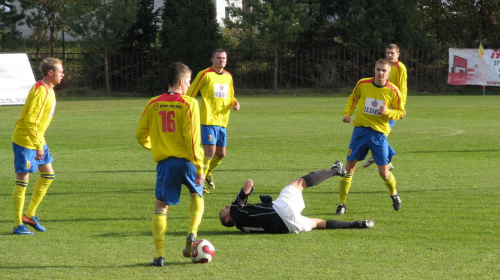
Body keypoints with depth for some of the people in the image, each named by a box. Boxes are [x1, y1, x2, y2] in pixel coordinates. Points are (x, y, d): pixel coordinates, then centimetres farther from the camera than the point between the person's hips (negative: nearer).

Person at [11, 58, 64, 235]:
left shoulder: (49, 90, 9)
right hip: (25, 142, -10)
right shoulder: (40, 92, -22)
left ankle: (30, 214, 23)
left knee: (48, 175, 13)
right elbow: (30, 121, -27)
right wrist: (38, 146, -25)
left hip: (38, 140, 10)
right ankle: (18, 225, 0)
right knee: (22, 180, -5)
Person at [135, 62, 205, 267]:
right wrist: (199, 167, -10)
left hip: (165, 162, 1)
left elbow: (141, 135, 7)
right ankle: (192, 233, 3)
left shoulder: (153, 104, 4)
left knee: (161, 205, 7)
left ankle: (159, 253, -4)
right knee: (197, 195, 25)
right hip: (186, 160, -1)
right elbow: (192, 137, -12)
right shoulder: (189, 104, -6)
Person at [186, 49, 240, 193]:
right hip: (208, 120, -7)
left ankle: (208, 173, 38)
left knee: (221, 154, 12)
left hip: (222, 121, 7)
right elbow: (190, 94, -3)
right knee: (210, 151, -16)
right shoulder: (205, 75, -6)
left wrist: (235, 103, 4)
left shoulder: (228, 77, 13)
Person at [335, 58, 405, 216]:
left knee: (384, 173, -1)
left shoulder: (393, 91, -7)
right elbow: (353, 98, 17)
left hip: (379, 133, -1)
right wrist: (347, 113, 1)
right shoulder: (362, 84, -3)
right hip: (360, 130, 1)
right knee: (349, 166, -4)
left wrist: (388, 112, -17)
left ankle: (394, 194, 32)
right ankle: (342, 204, 5)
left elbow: (401, 112, 3)